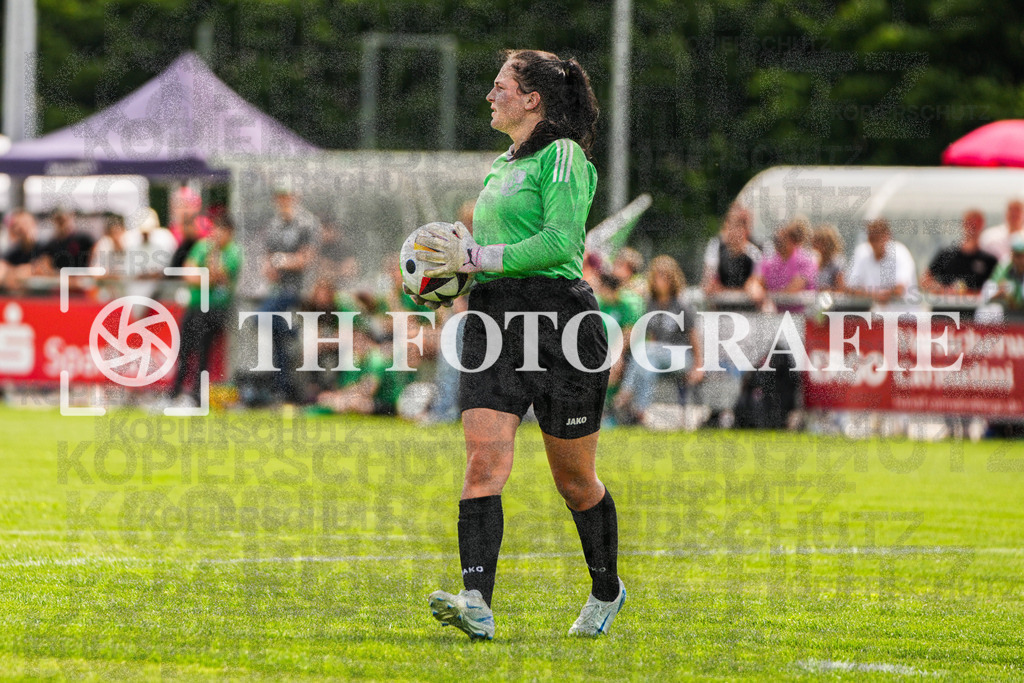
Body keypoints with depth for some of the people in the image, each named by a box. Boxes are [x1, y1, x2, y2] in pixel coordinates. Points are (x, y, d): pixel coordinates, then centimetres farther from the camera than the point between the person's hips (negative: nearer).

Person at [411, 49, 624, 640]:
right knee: (485, 454, -14)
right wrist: (455, 269, 13)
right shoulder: (503, 167, 21)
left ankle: (607, 590, 29)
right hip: (494, 322, 7)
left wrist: (476, 257, -15)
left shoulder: (563, 157, -5)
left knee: (574, 478, 5)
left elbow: (560, 242, -17)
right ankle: (477, 602, -26)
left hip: (560, 322, -7)